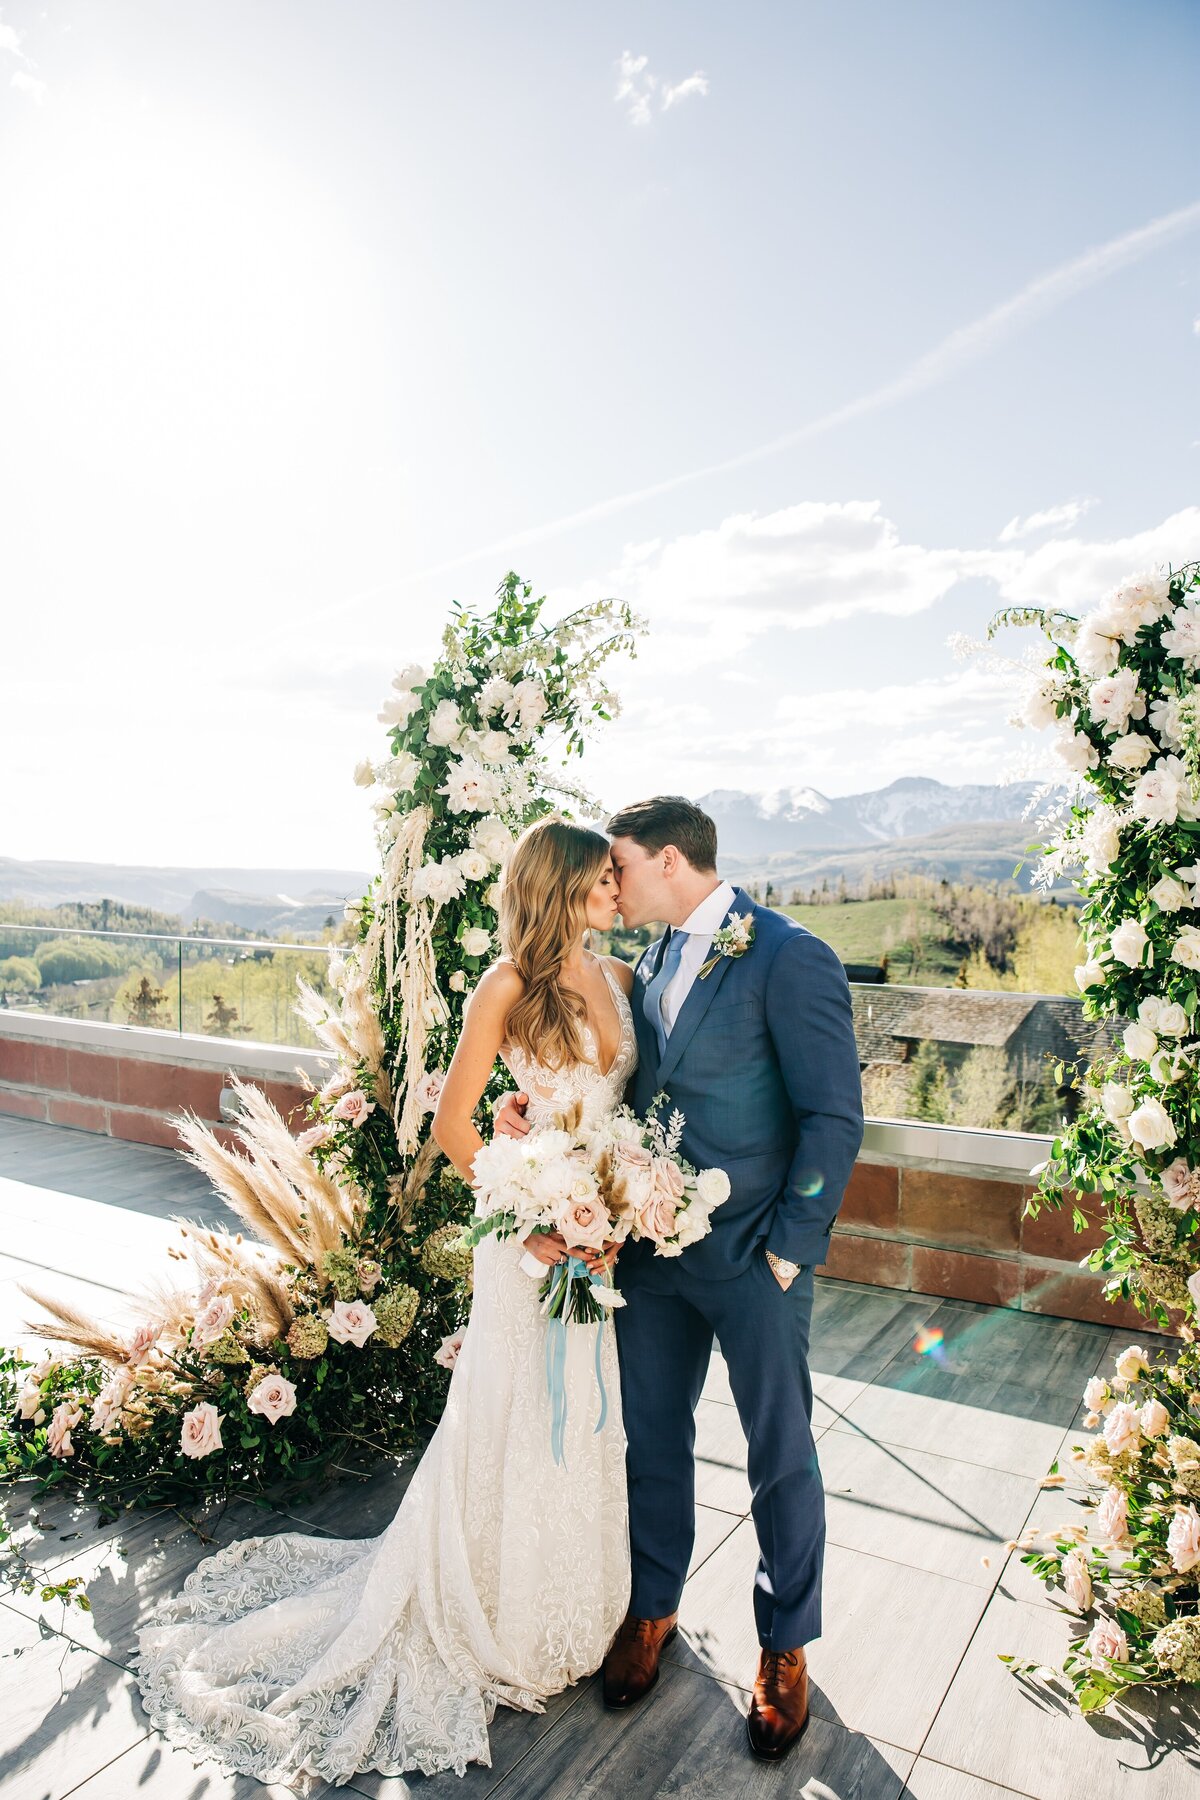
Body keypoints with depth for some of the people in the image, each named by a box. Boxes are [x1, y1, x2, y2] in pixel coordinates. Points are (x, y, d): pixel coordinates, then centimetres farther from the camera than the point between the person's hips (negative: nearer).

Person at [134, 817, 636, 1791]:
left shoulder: (620, 978, 4)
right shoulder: (510, 985, -14)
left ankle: (582, 1608, 43)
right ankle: (492, 1620, 35)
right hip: (536, 1233, -6)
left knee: (595, 1418, 19)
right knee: (519, 1423, 10)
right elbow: (454, 1122, -12)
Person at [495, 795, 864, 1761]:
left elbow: (835, 1117, -16)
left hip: (754, 1256, -6)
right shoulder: (654, 960, 7)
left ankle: (786, 1645, 37)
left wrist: (786, 1247, -15)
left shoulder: (790, 957, -17)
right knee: (652, 1436, 20)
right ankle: (652, 1608, 44)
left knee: (781, 1455, 13)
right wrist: (543, 1109, -3)